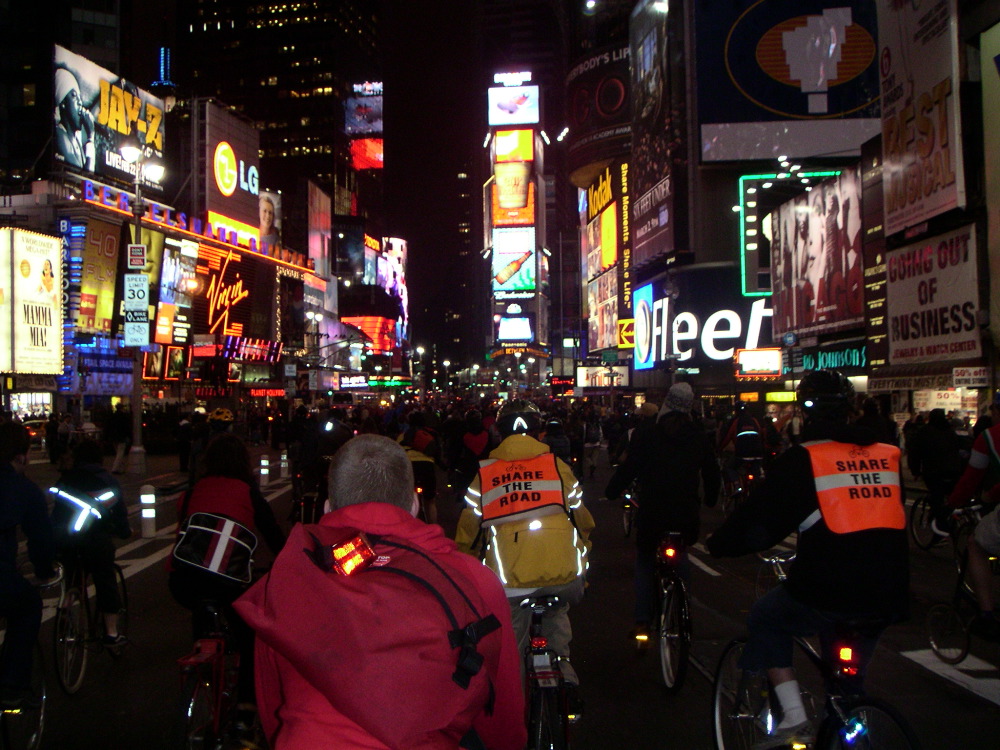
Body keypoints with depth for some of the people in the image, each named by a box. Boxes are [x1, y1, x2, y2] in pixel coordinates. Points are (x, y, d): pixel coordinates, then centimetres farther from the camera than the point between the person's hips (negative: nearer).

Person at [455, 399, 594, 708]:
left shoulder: (484, 473, 7)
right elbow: (583, 521, 16)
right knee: (557, 611, 30)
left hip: (509, 578, 0)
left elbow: (468, 531, 13)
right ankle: (564, 675, 20)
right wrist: (581, 554, 34)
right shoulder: (556, 465, 6)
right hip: (563, 573, 1)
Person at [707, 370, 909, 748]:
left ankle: (793, 717, 12)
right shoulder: (889, 456, 9)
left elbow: (758, 521, -4)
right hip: (888, 598, 6)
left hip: (826, 596, -5)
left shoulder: (802, 459, -7)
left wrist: (719, 543, 13)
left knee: (765, 620, 20)